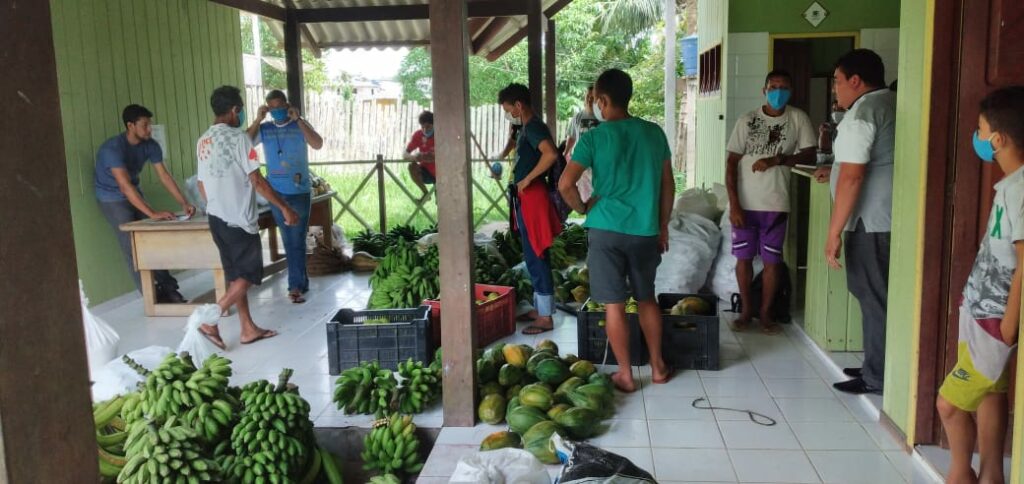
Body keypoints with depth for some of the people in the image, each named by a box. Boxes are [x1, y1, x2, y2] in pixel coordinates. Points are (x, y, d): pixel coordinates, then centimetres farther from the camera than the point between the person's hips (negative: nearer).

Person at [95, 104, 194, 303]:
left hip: (134, 194, 6)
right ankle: (153, 296, -5)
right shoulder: (113, 148, -31)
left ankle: (168, 288, 4)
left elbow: (164, 176, -10)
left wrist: (183, 203, -21)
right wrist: (152, 213, -44)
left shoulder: (150, 145, -11)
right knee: (133, 247, -10)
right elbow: (125, 186, -38)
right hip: (112, 198, -6)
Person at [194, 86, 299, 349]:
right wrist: (285, 208, -11)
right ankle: (210, 320, -7)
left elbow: (201, 184, 16)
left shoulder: (203, 141, 10)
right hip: (239, 219, -8)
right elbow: (257, 181, -17)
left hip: (216, 218, 8)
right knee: (248, 275, 1)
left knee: (236, 275, 13)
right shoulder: (238, 137, -14)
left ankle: (248, 329, 19)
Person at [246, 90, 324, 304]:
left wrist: (298, 119, -20)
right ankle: (301, 281, 20)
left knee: (296, 240, -1)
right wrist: (258, 120, -14)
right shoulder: (264, 129, 4)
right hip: (276, 193, 3)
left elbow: (318, 144, -18)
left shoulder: (300, 125, -1)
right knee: (289, 240, 10)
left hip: (300, 192, -2)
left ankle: (296, 285, 6)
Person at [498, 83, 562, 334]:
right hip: (526, 198, 11)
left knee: (536, 257, -6)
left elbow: (551, 154, -33)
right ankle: (540, 308, 26)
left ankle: (545, 317, 0)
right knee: (534, 256, 16)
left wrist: (526, 180, -23)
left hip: (532, 198, -11)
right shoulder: (529, 127, 16)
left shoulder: (533, 127, -16)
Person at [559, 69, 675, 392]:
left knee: (614, 305, 6)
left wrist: (584, 208, 2)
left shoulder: (594, 138, -8)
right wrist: (663, 226, 18)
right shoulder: (654, 133, 4)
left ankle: (625, 375, 14)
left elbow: (565, 184, -16)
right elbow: (667, 185, 9)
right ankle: (658, 367, 28)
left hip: (607, 231, -4)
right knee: (647, 299, 19)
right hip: (646, 231, 4)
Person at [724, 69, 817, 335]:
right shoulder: (746, 121, -3)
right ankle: (746, 310, 23)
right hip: (745, 203, 0)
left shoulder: (798, 118, -1)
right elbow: (731, 163, -5)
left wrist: (776, 159, -19)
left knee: (772, 260, 6)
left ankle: (765, 312, 21)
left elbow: (809, 155, -4)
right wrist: (734, 204, -12)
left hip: (776, 204, 0)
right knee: (743, 257, 7)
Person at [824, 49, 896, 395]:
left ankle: (877, 378, 8)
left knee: (873, 297, -1)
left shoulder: (861, 112, -15)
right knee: (876, 294, 16)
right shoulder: (892, 103, 15)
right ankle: (877, 366, 26)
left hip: (872, 220, -9)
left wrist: (834, 233, -20)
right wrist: (834, 171, 37)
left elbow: (852, 178, -21)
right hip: (889, 216, 9)